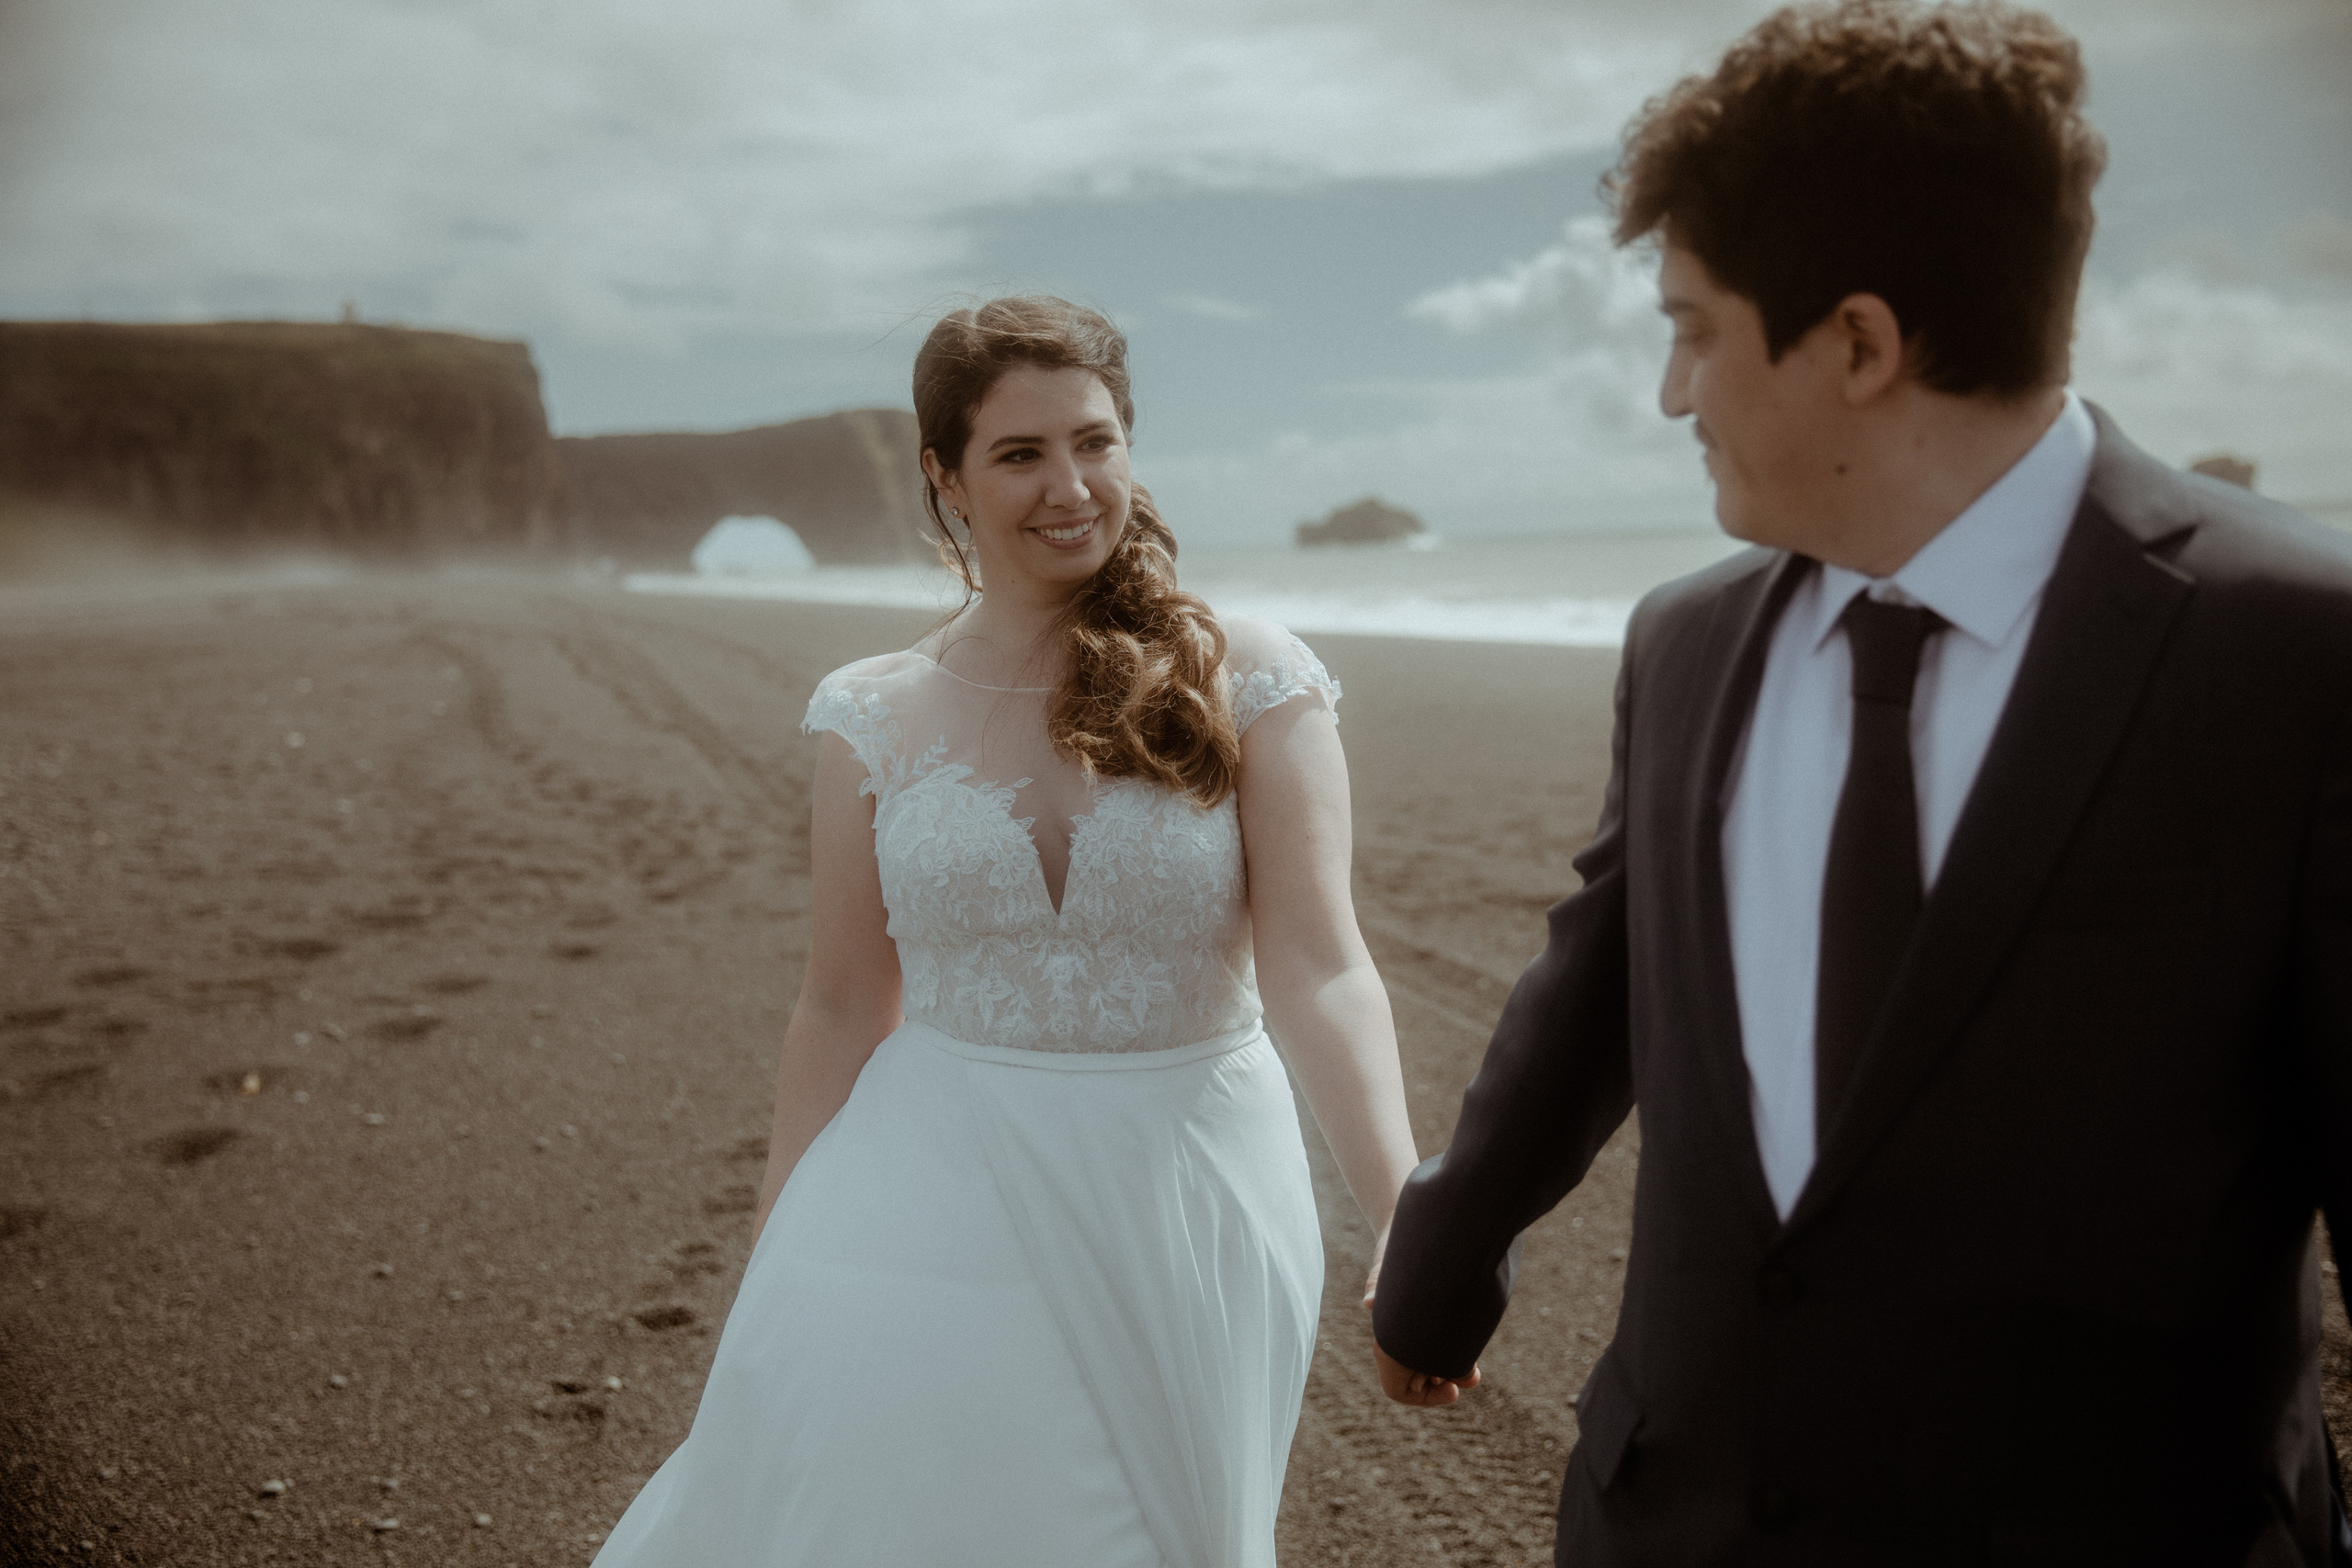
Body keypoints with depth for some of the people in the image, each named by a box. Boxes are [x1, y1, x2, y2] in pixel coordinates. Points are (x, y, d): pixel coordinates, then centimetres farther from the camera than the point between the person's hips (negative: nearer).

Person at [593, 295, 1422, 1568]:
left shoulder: (1246, 685, -8)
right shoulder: (876, 719, -2)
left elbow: (1319, 971, -15)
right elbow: (843, 1009, 4)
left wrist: (1407, 1216, -29)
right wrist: (776, 1249, 7)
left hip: (1186, 1214, 0)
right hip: (931, 1210, 1)